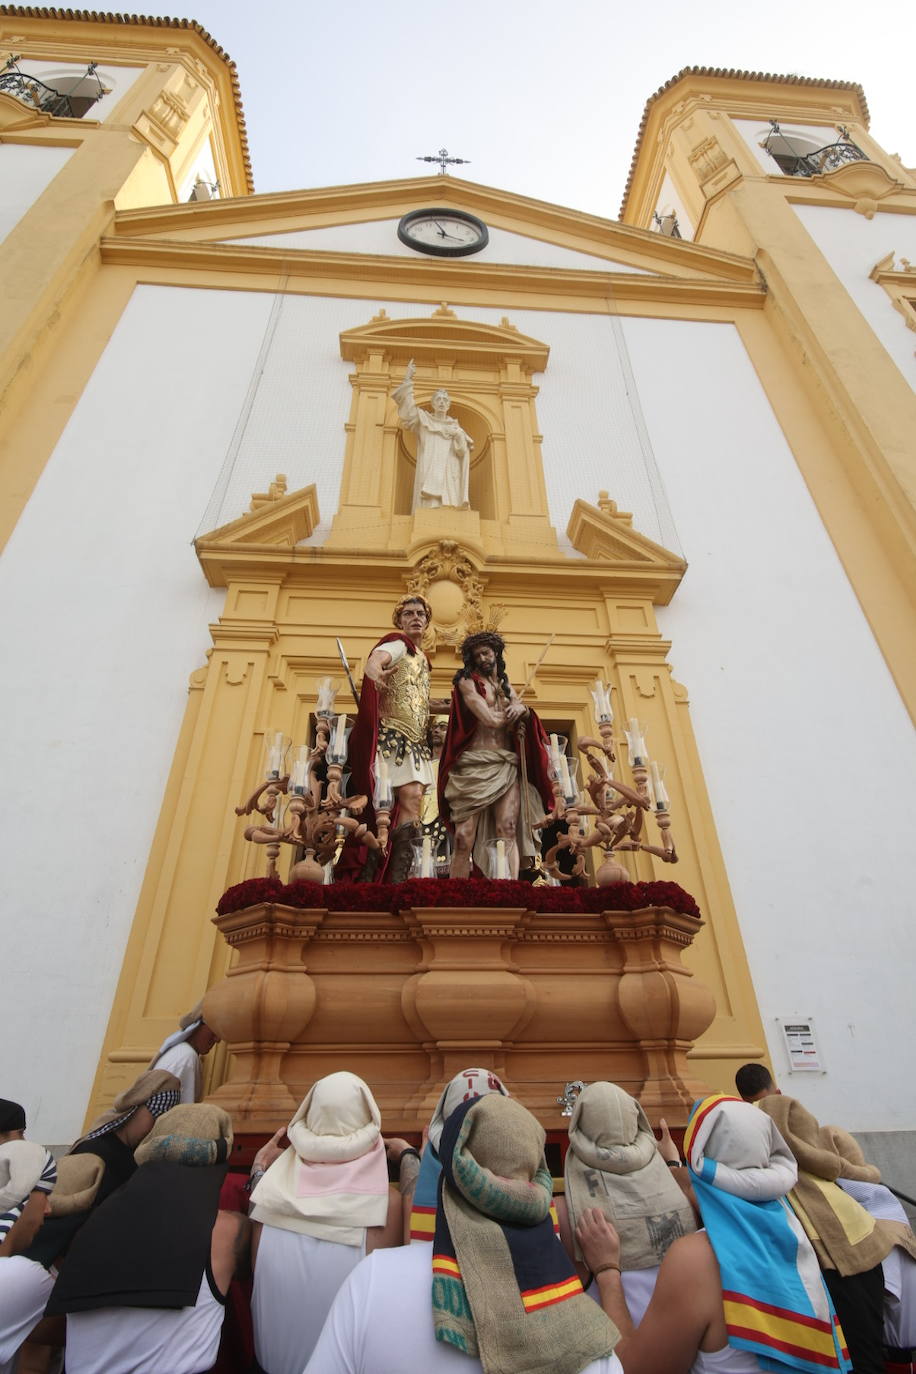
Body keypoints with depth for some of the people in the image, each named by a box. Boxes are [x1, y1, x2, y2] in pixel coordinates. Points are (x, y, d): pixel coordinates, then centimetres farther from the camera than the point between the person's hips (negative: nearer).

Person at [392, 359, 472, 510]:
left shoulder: (455, 427, 22)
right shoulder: (423, 420, 18)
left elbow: (463, 452, 13)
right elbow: (407, 405, 4)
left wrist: (458, 436, -6)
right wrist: (408, 378, -2)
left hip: (449, 476, 2)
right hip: (428, 473, -2)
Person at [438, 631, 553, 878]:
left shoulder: (507, 686, 25)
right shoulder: (467, 681, 7)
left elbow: (522, 720, 14)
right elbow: (489, 719, -7)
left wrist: (522, 709, -8)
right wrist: (510, 713, 11)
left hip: (506, 766, 4)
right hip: (474, 765, -4)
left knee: (507, 831, -15)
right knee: (464, 838, -12)